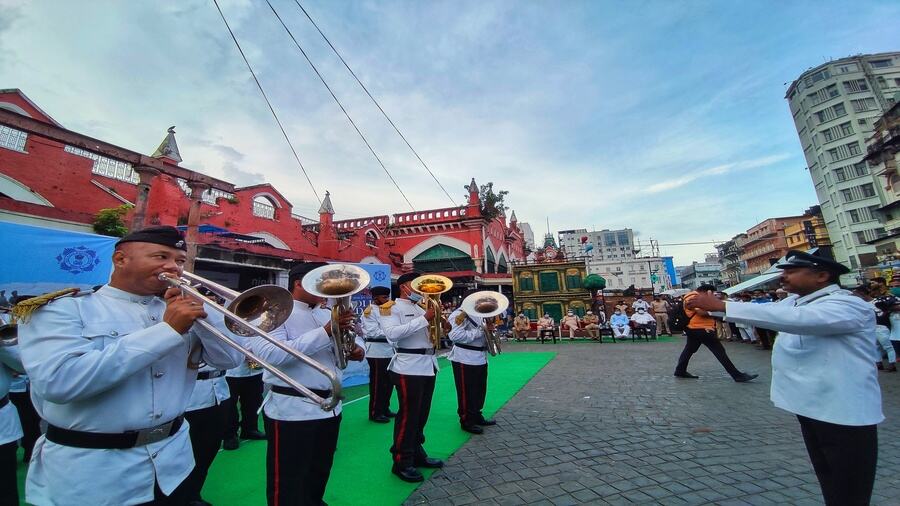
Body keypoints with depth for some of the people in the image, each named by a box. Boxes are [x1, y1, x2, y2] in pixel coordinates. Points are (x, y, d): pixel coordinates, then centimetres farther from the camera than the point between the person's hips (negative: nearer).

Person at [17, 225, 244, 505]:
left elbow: (229, 358, -2)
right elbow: (58, 381, -25)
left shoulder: (179, 309, 2)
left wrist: (201, 310, -15)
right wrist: (167, 330, -25)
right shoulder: (61, 308, -9)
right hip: (89, 469, -4)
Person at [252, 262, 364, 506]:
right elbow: (270, 354, -26)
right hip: (291, 410, -6)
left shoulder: (327, 313, 10)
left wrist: (354, 350, -7)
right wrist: (326, 332, -29)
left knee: (318, 478, 22)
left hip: (330, 407, 7)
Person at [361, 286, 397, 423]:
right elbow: (374, 332, -19)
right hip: (377, 351, -8)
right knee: (377, 383, 1)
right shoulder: (369, 311, -10)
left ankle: (385, 409, 29)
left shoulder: (387, 310, 14)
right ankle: (375, 413, 14)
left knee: (388, 382, 15)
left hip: (389, 350, 8)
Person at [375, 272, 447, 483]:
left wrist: (443, 326, -1)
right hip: (409, 367, -8)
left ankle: (417, 452, 31)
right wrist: (424, 319, -23)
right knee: (408, 414, 0)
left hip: (428, 364, 8)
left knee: (422, 413, 16)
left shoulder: (421, 309, 17)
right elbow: (393, 333, -23)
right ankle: (402, 462, 14)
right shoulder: (391, 308, -6)